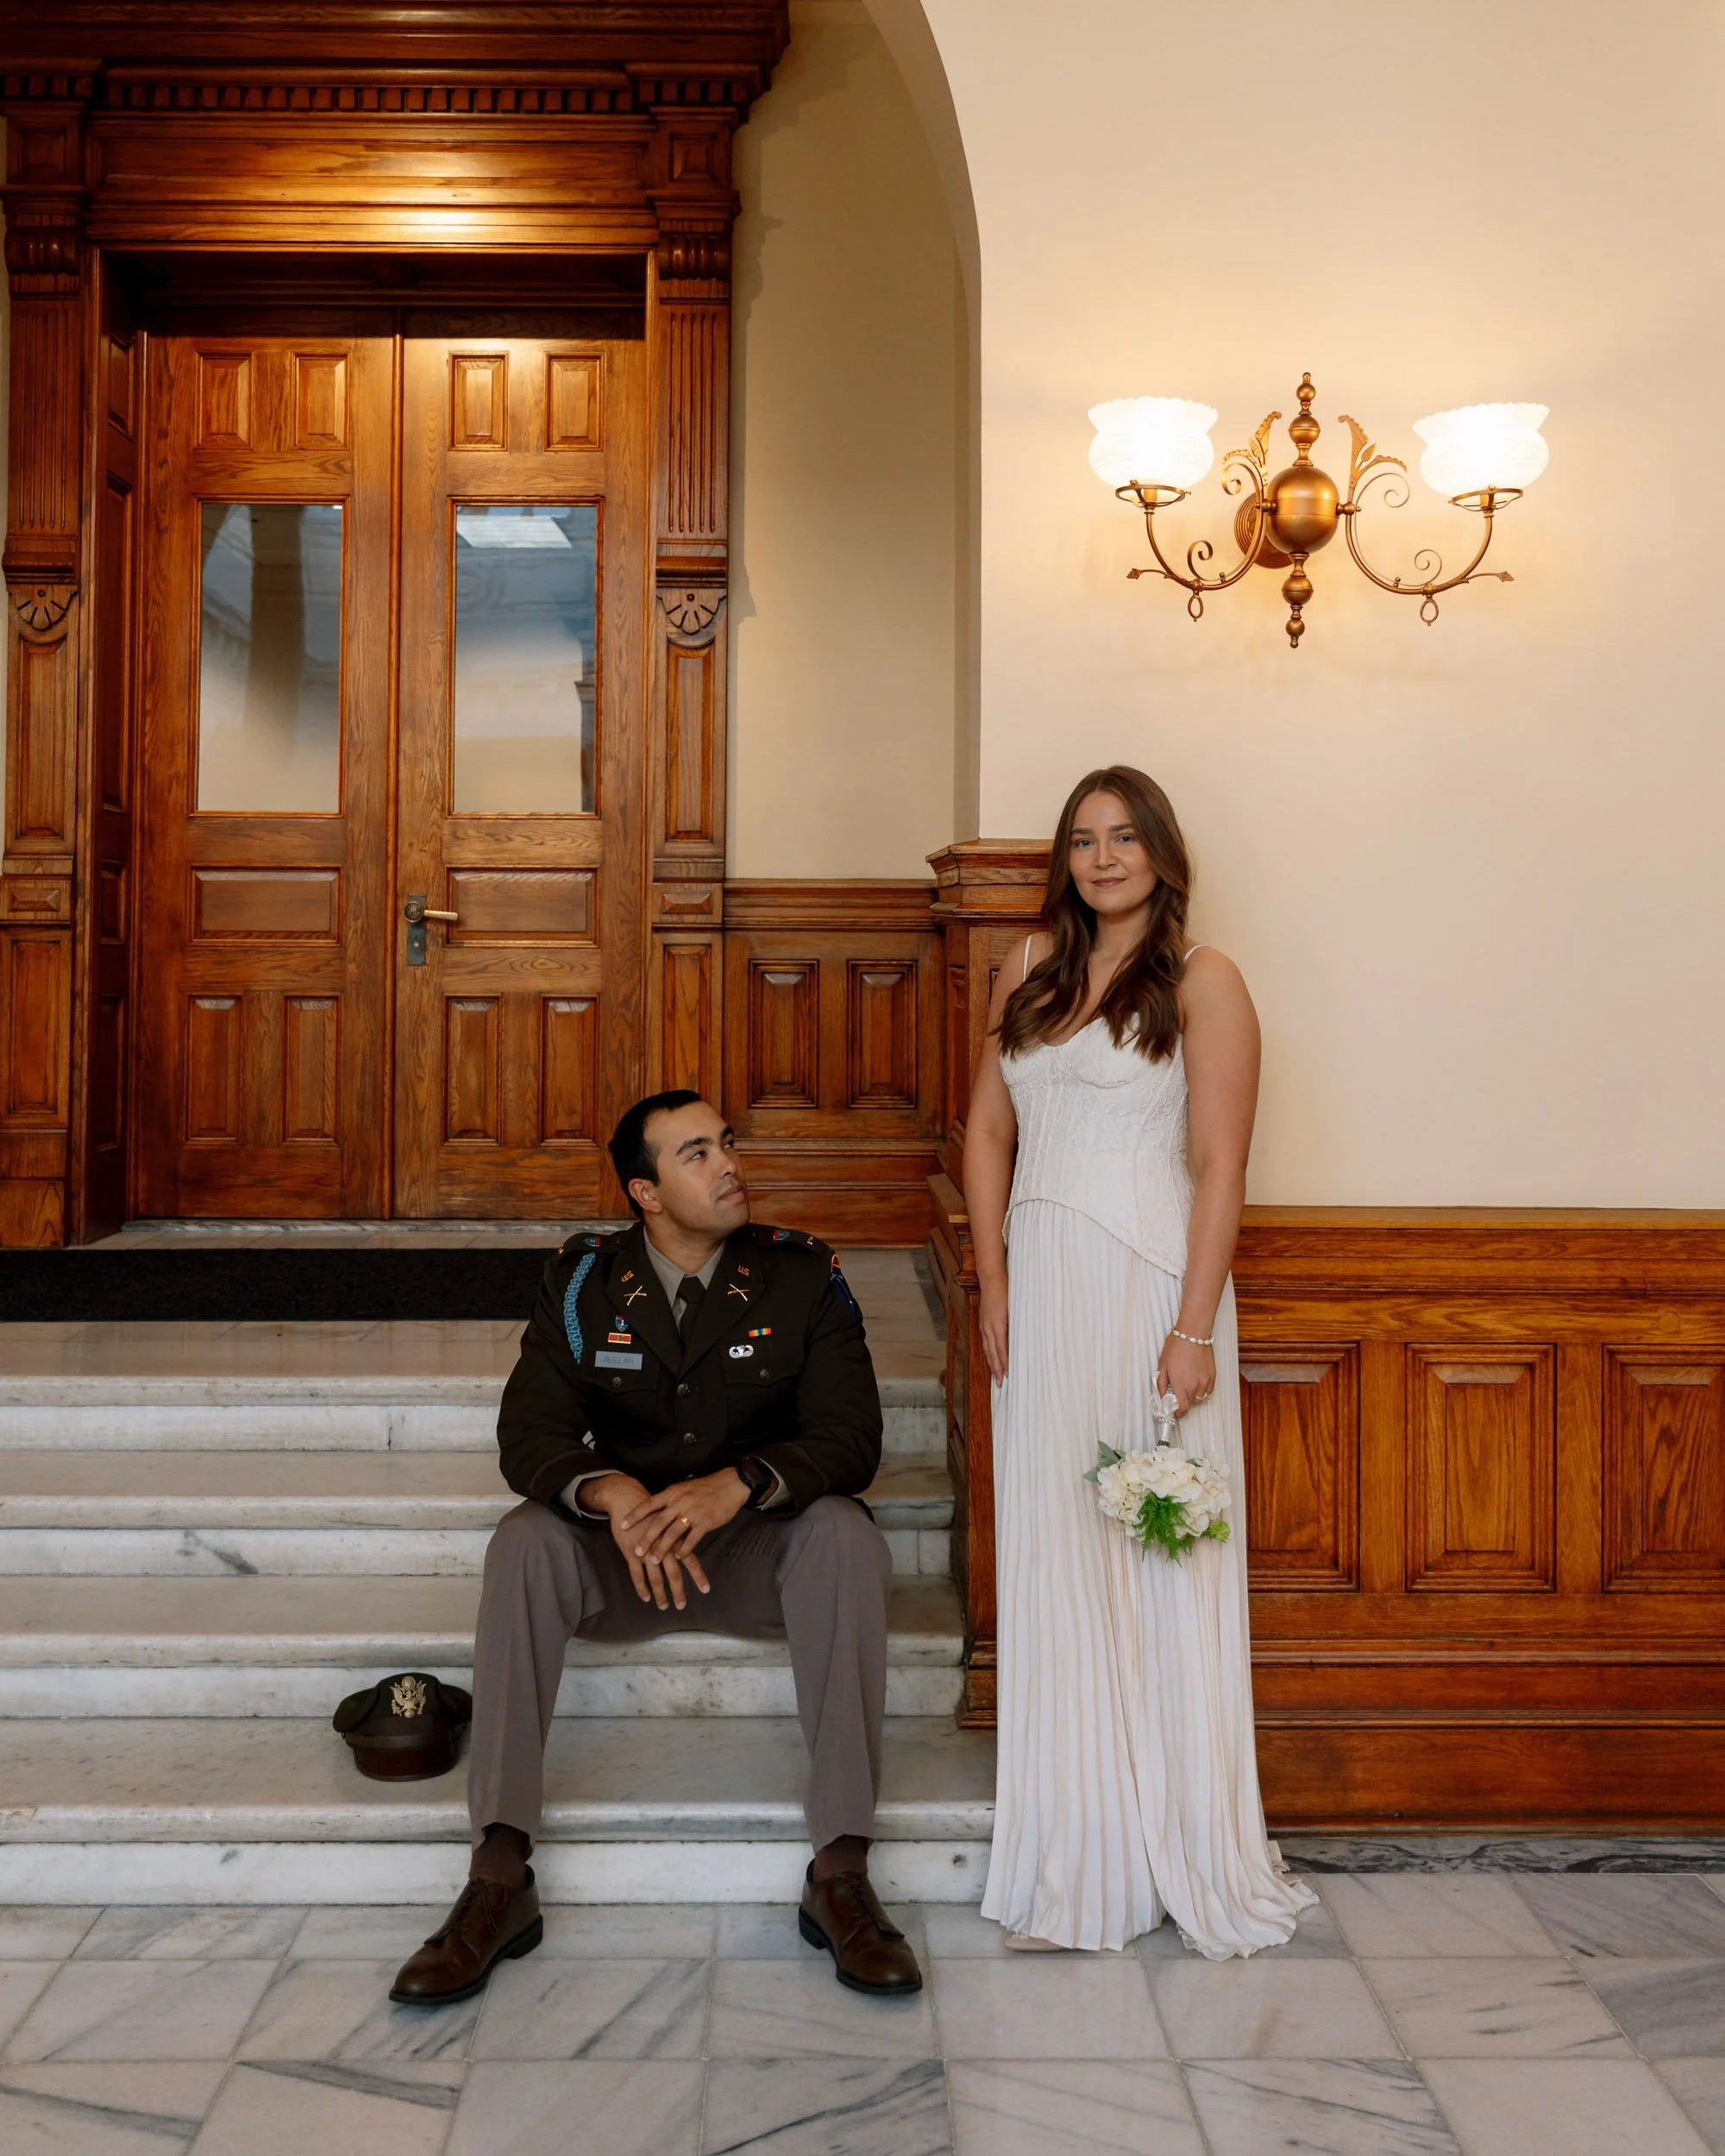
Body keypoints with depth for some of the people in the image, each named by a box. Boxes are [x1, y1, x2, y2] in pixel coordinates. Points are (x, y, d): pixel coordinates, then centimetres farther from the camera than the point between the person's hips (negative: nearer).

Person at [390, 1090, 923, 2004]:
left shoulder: (801, 1274, -4)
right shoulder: (583, 1282, -1)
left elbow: (850, 1438, -13)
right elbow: (529, 1437, -10)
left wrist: (738, 1483, -33)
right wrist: (615, 1494, -32)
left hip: (761, 1550, -1)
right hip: (622, 1552, 1)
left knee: (846, 1533, -32)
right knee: (525, 1539, -28)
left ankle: (840, 1876, -30)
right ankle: (499, 1882, -29)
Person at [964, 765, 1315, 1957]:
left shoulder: (1202, 982, -4)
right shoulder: (1033, 969, 12)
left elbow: (1220, 1167, -9)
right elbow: (988, 1130, 13)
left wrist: (1195, 1330, -15)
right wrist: (994, 1286, 4)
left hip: (1148, 1283, -5)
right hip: (1042, 1288, 5)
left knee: (1162, 1564, 0)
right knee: (1053, 1558, 9)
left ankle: (1186, 1852, 15)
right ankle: (1075, 1849, 23)